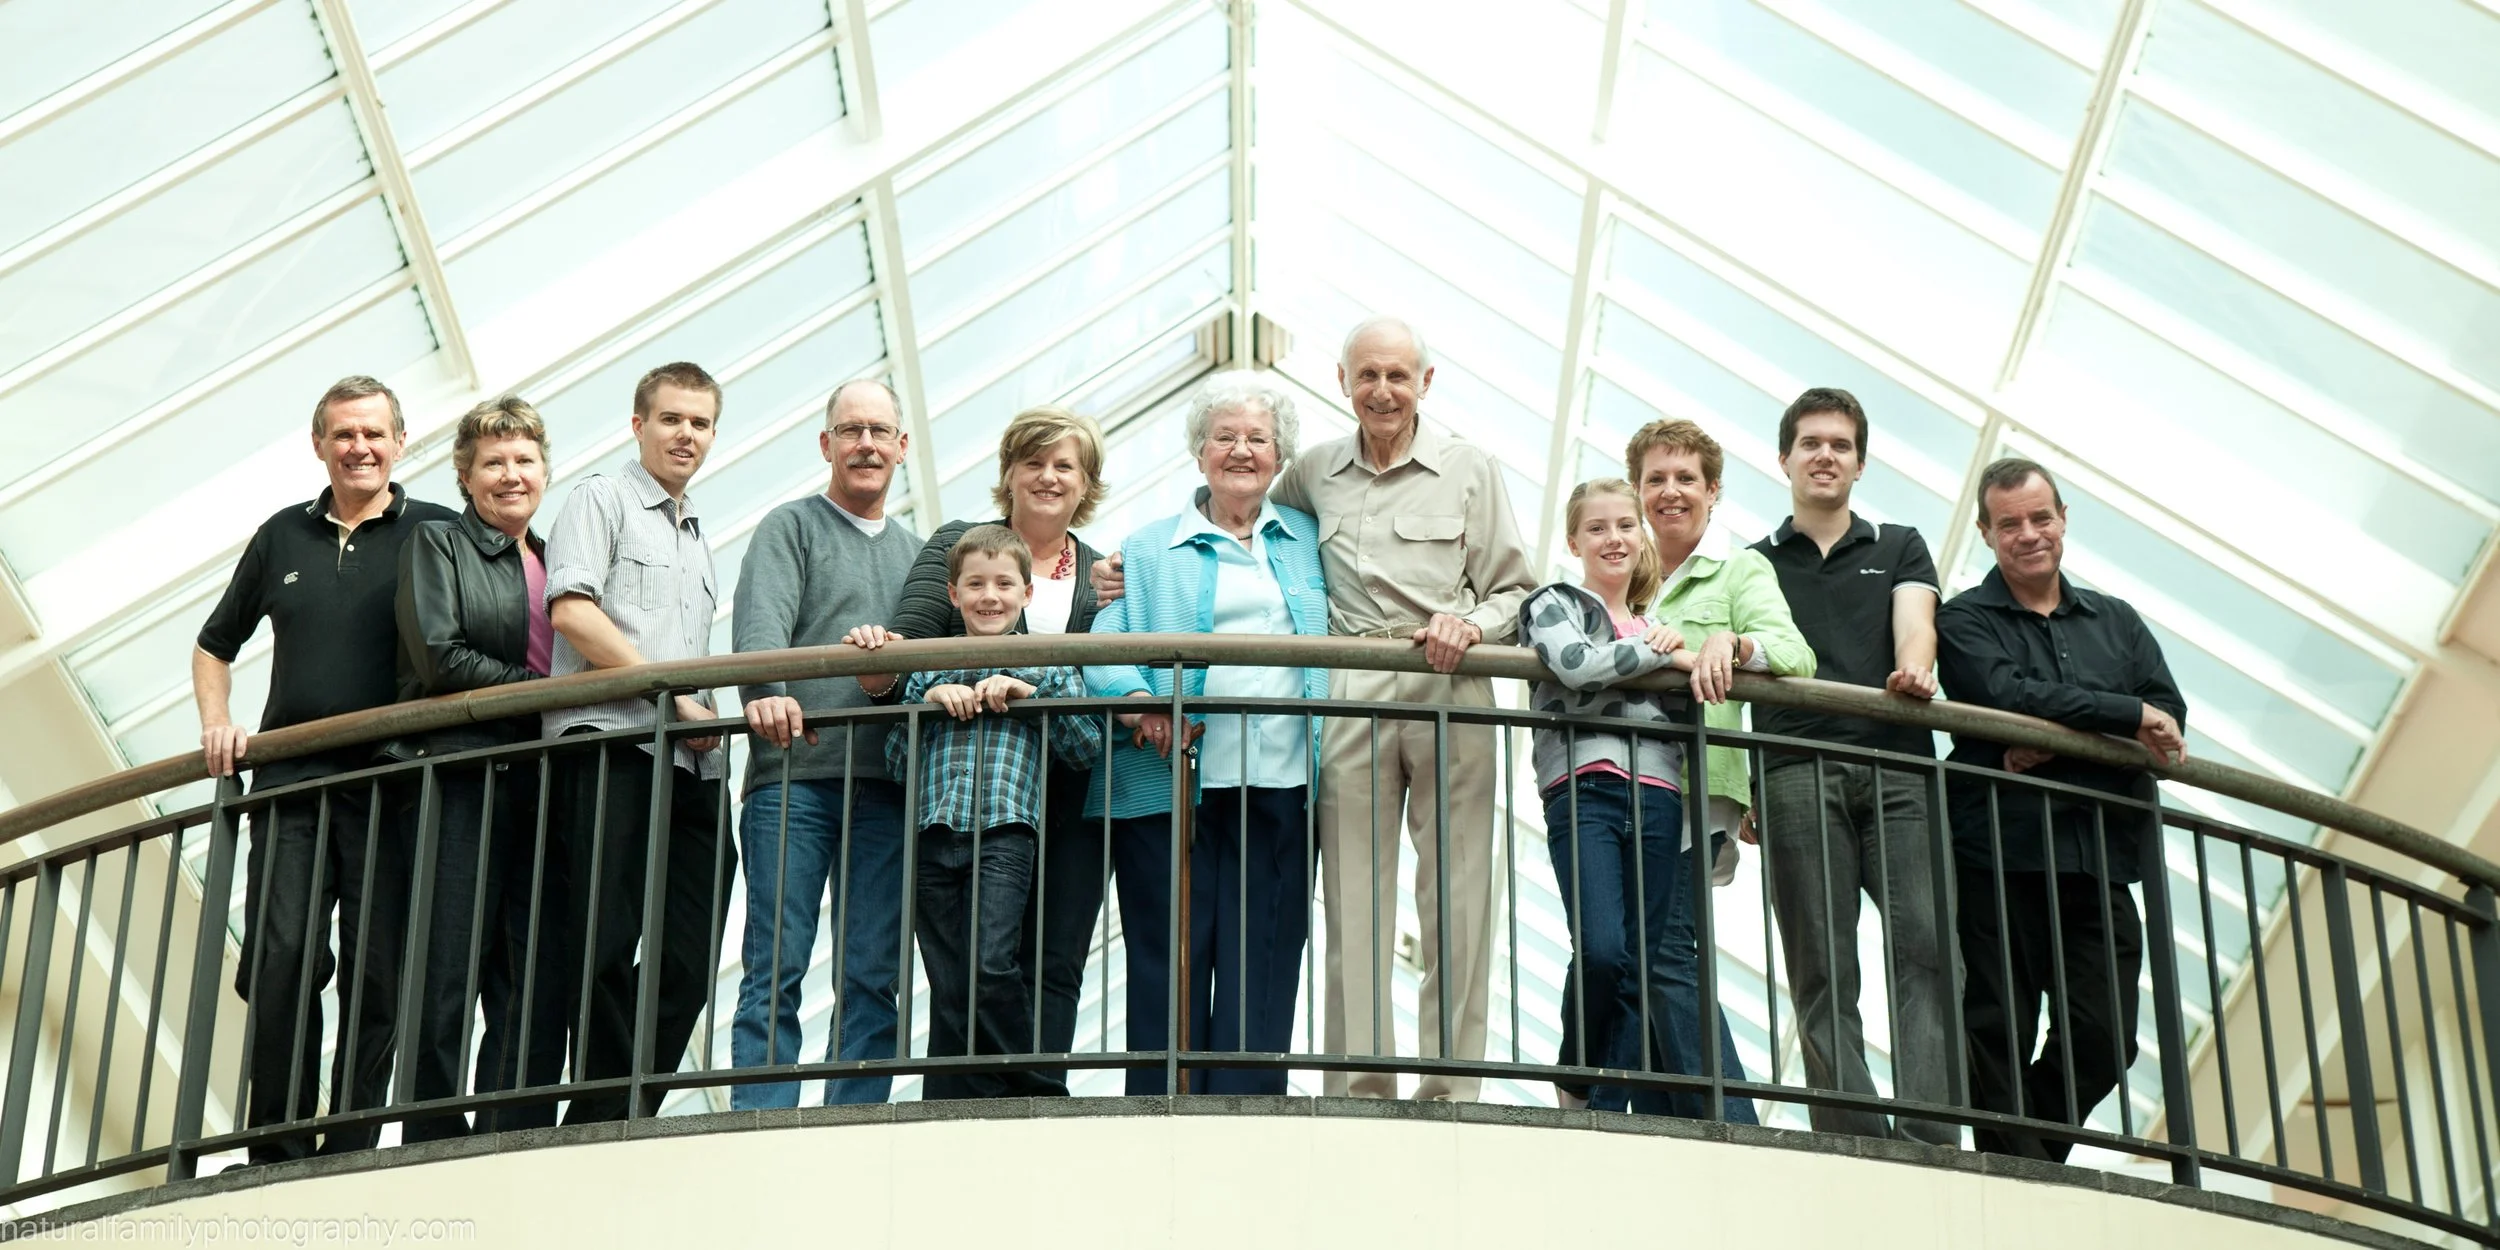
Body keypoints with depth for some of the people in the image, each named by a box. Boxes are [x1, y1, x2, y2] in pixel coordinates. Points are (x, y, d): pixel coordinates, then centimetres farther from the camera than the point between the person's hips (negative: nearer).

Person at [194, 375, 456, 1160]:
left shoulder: (435, 533, 7)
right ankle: (278, 1154, -4)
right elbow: (215, 645, 27)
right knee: (279, 963, -9)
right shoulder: (283, 536, 17)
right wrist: (216, 724, 10)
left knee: (377, 975, -4)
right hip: (290, 780, 2)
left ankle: (350, 1155, 1)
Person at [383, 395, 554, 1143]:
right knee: (450, 973, -8)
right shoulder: (436, 546, 8)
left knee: (536, 977, -2)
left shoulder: (555, 563, 24)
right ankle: (433, 1140, -6)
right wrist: (539, 689, -8)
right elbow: (441, 659, -6)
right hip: (459, 778, -5)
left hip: (541, 784, 5)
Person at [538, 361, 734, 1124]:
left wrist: (705, 717, 11)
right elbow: (571, 611, -9)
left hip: (688, 757, 7)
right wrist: (673, 693, -9)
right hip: (611, 740, -7)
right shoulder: (602, 500, 7)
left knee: (688, 957, 0)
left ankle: (623, 1116, 4)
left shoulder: (697, 539, 29)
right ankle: (610, 1114, -6)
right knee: (605, 946, -10)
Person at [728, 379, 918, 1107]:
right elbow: (762, 622, -10)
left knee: (872, 978, 0)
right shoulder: (790, 528, 8)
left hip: (886, 783, 4)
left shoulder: (917, 553, 24)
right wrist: (766, 692, -29)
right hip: (793, 774, -4)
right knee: (776, 970, -7)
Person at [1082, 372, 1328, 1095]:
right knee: (1167, 966, -3)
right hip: (1171, 785, -1)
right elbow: (1104, 648, 2)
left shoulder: (1308, 540, 19)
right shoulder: (1148, 550, 13)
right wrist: (1137, 698, -18)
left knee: (1263, 967, -2)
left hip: (1279, 785, 2)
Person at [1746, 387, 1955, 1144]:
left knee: (1924, 948, -16)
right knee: (1822, 971, -8)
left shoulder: (1899, 548, 24)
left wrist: (1913, 670, -19)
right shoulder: (1755, 563, 23)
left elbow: (1914, 622, 4)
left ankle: (1931, 1140, -24)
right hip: (1798, 773, 0)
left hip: (1898, 765, 0)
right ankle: (1858, 1146, -13)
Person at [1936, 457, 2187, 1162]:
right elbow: (2008, 697, -13)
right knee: (2001, 1038, -4)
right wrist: (2128, 715, -11)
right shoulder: (1965, 620, 7)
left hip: (2100, 863, 4)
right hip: (2001, 857, -4)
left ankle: (2033, 1155, 17)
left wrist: (2061, 741, -11)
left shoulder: (2117, 621, 21)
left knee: (2104, 1039, -1)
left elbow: (2169, 721, 5)